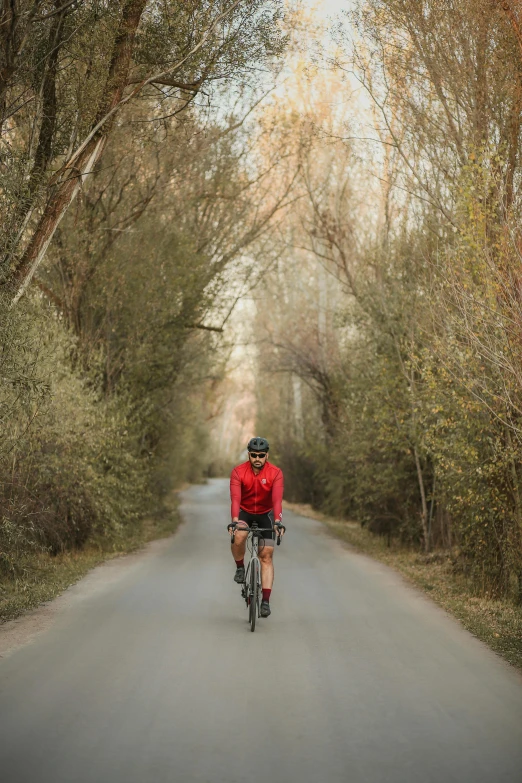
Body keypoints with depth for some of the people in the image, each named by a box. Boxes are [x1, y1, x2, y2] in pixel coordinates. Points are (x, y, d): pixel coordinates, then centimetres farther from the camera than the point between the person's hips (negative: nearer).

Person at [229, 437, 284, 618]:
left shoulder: (275, 473, -21)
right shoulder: (238, 472, -21)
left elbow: (277, 499, -31)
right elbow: (235, 498, -32)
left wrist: (277, 521, -46)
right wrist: (234, 520, -48)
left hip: (265, 514, 0)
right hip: (244, 512, 0)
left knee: (266, 555, -8)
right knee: (238, 537, -33)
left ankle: (266, 601, -6)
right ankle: (240, 568, -3)